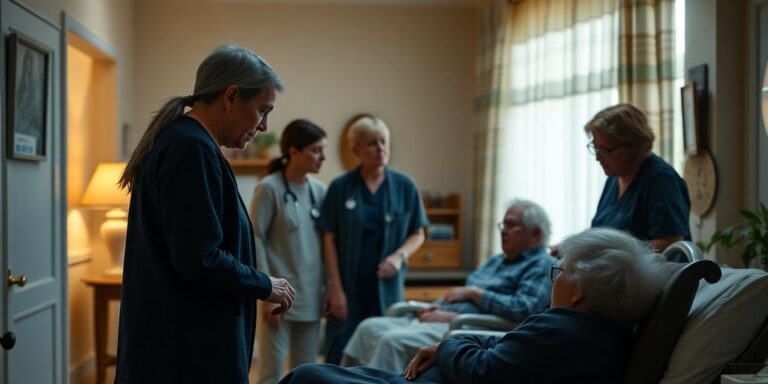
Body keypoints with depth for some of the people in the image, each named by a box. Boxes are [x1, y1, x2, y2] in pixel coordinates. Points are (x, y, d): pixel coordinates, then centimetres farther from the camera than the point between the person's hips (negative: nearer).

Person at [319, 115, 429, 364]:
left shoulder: (405, 187, 2)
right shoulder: (340, 187, -2)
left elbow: (418, 234, 8)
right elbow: (329, 240, -1)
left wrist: (400, 255, -12)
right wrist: (336, 288, -6)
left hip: (387, 287, 2)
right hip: (348, 287, -1)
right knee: (339, 358, -1)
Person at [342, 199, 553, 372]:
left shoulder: (541, 266, -1)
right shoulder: (497, 261, 28)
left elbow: (523, 309, -19)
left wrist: (474, 292, -11)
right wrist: (438, 306, 4)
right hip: (444, 319, 10)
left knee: (393, 340, -28)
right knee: (370, 327, -3)